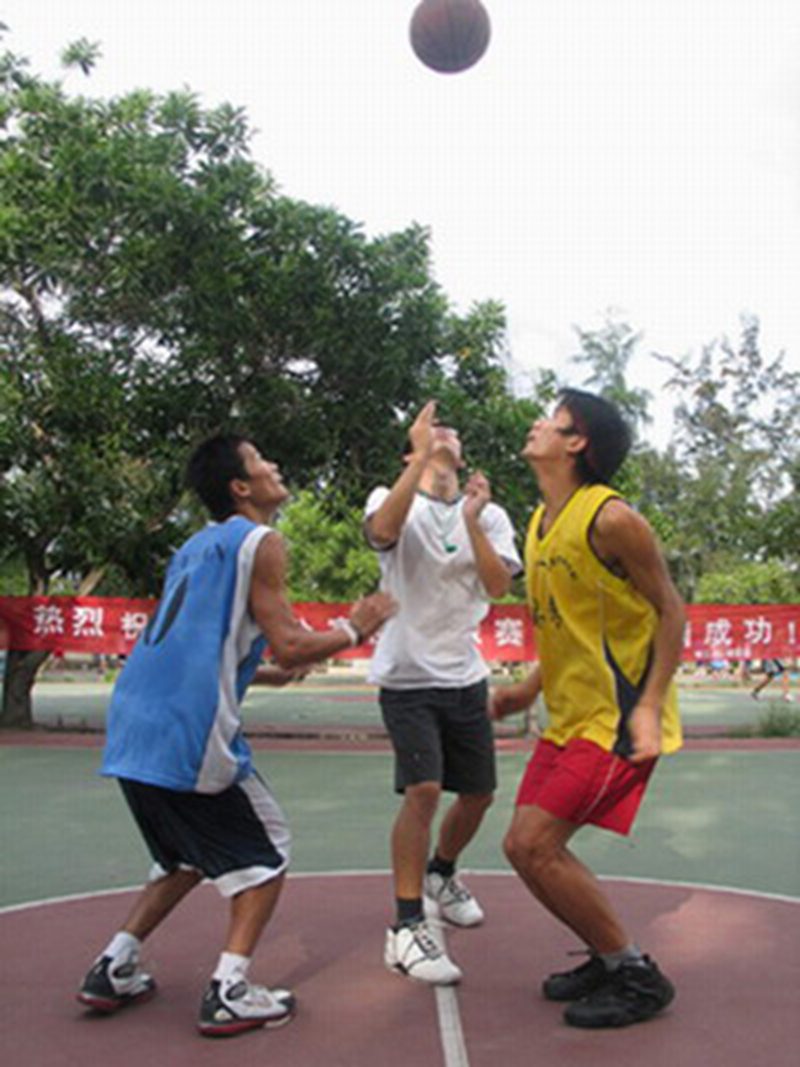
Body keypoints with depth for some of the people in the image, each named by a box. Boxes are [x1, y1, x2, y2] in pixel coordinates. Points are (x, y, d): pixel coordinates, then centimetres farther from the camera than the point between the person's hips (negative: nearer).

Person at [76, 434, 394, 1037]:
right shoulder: (259, 542, -4)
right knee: (266, 853, 9)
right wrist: (354, 630, 5)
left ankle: (114, 969, 24)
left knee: (187, 855, 27)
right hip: (188, 733, -8)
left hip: (134, 731, 8)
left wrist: (267, 674, 34)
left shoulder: (198, 546, 23)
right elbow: (288, 646, -11)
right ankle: (229, 993, 1)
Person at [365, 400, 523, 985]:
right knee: (423, 789, -18)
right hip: (408, 676, -4)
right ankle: (407, 927, -5)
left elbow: (499, 586, -8)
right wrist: (421, 455, -27)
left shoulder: (490, 515, 7)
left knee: (478, 792, 13)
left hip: (465, 677, 5)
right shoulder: (393, 499, -2)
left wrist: (471, 519, -18)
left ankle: (441, 874, 41)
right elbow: (384, 530, -27)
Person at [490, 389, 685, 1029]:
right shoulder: (541, 522, 10)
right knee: (526, 846, 8)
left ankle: (639, 977, 6)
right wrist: (531, 688, 16)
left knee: (535, 847, -11)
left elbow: (670, 609, -14)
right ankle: (610, 960, 27)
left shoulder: (609, 517, -16)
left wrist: (650, 706, -20)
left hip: (617, 717, -9)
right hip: (570, 716, 9)